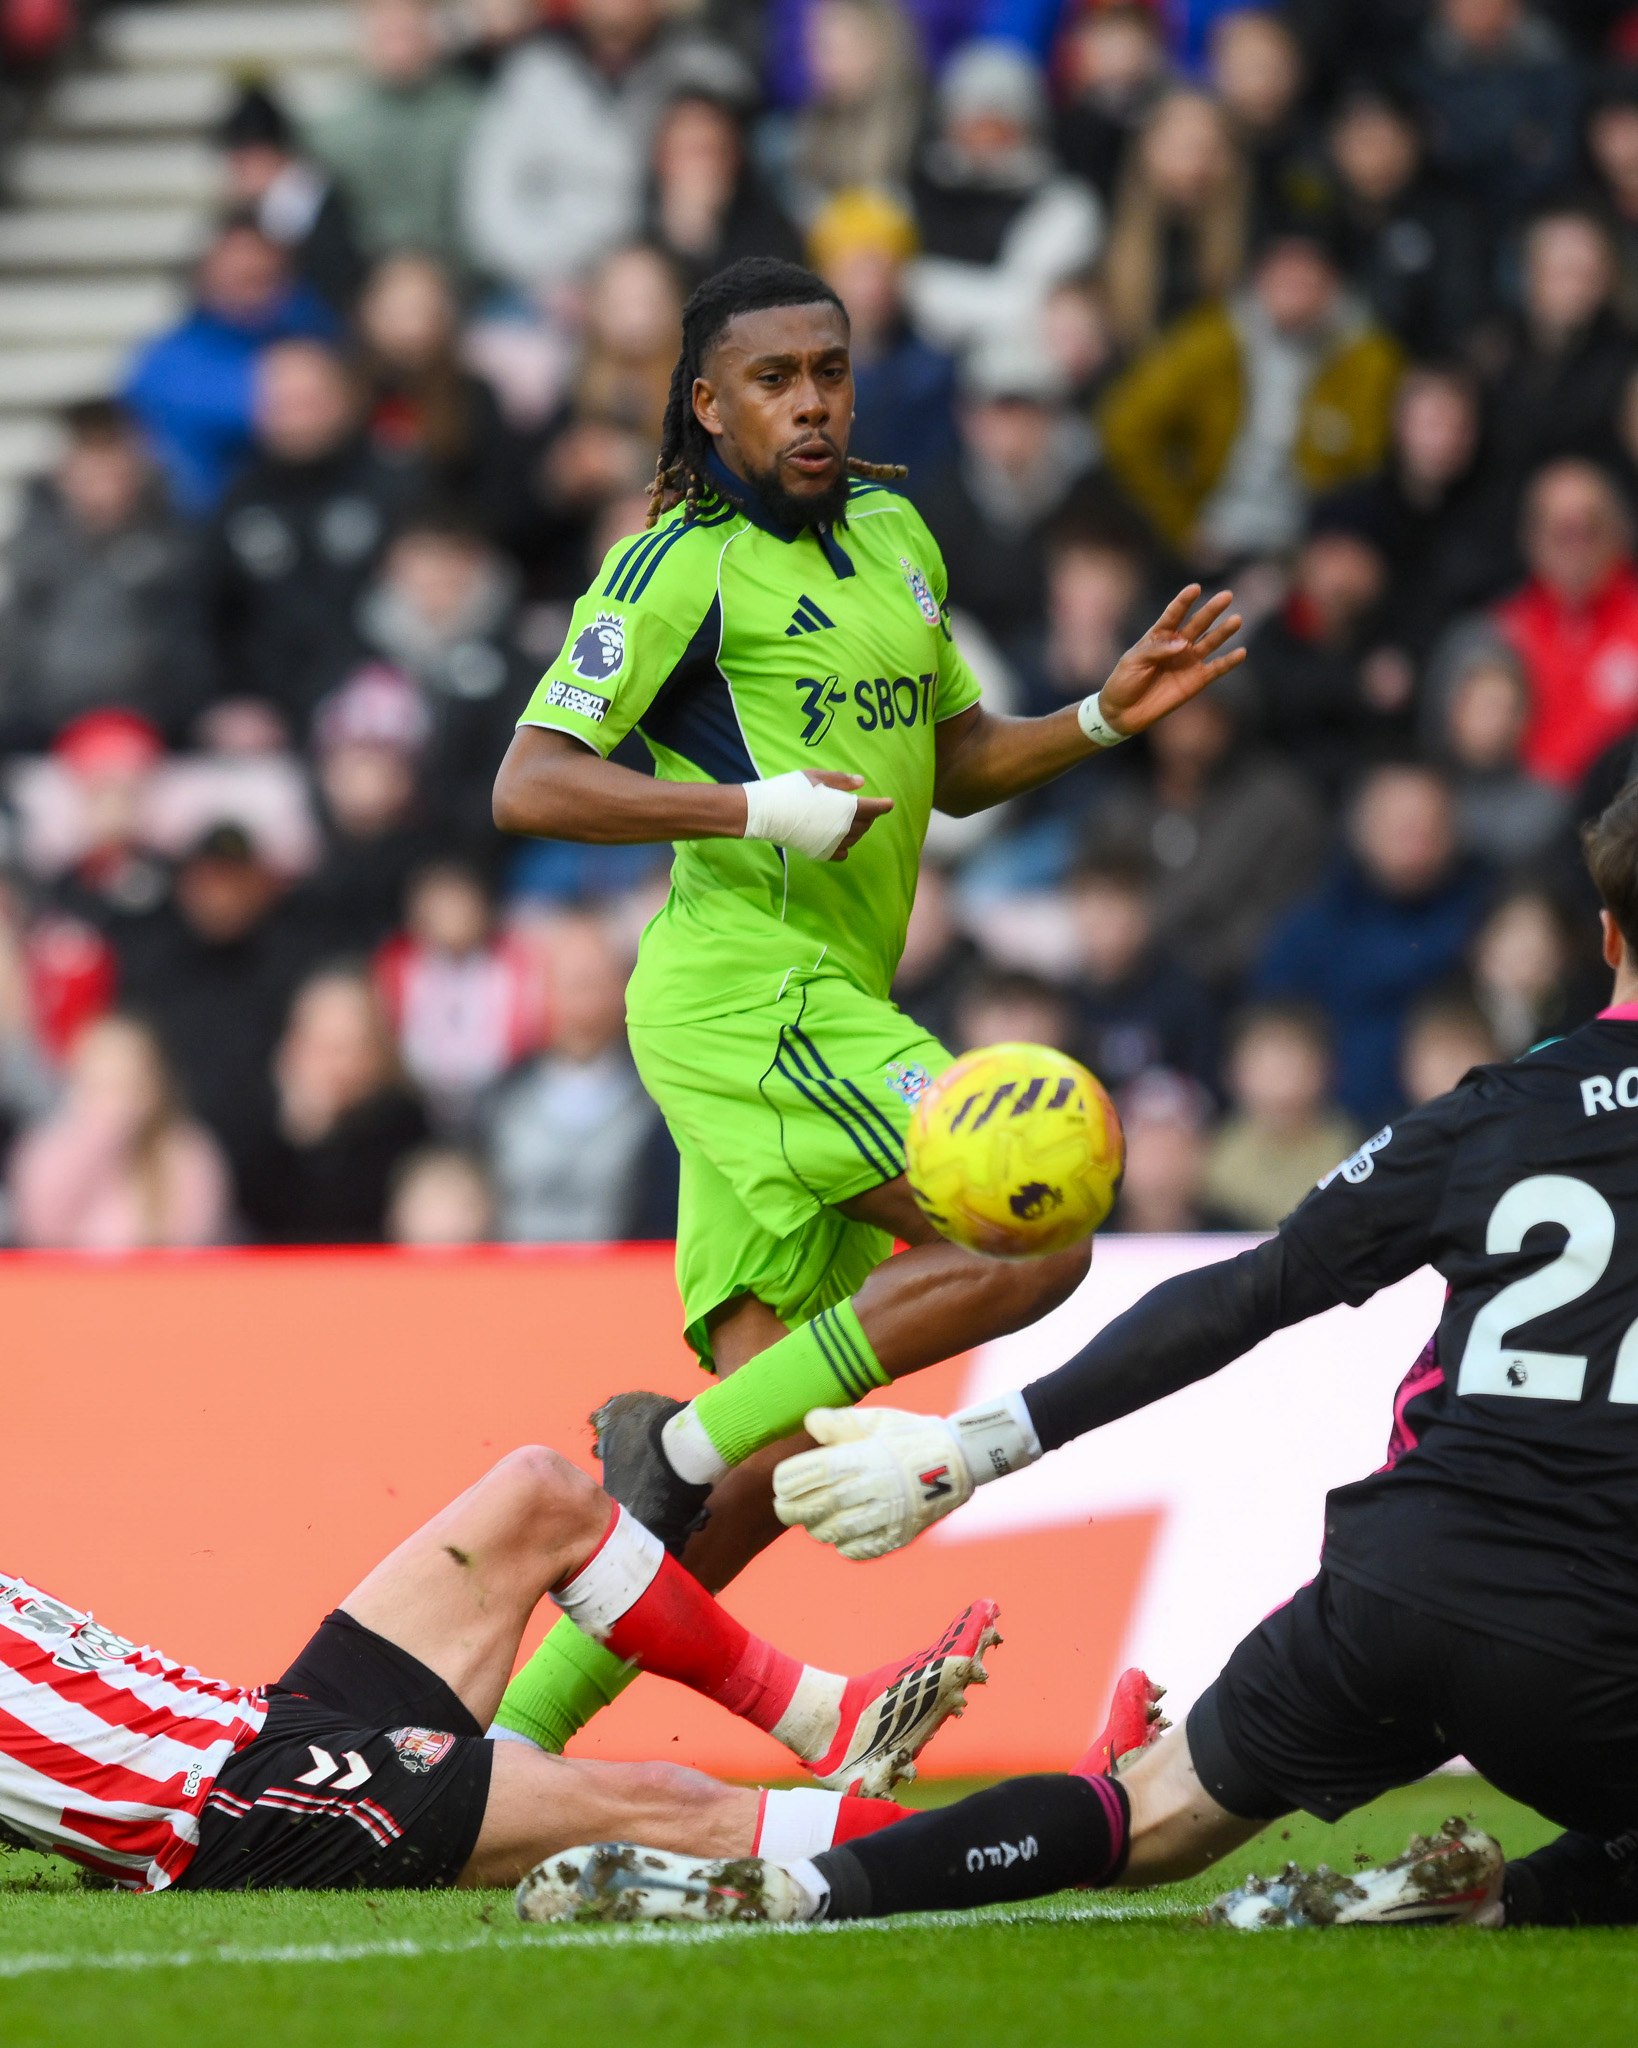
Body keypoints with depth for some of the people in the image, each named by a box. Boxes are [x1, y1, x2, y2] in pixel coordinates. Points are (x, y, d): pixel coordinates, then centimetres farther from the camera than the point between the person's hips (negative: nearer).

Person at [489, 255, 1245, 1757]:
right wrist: (756, 807, -23)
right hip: (743, 991, -8)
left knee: (771, 1452, 3)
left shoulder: (896, 536, 17)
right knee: (1031, 1240, -20)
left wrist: (1106, 717, 9)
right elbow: (530, 787, -13)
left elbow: (956, 766, 27)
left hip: (830, 1002, 8)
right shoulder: (685, 568, -7)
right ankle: (686, 1443, -14)